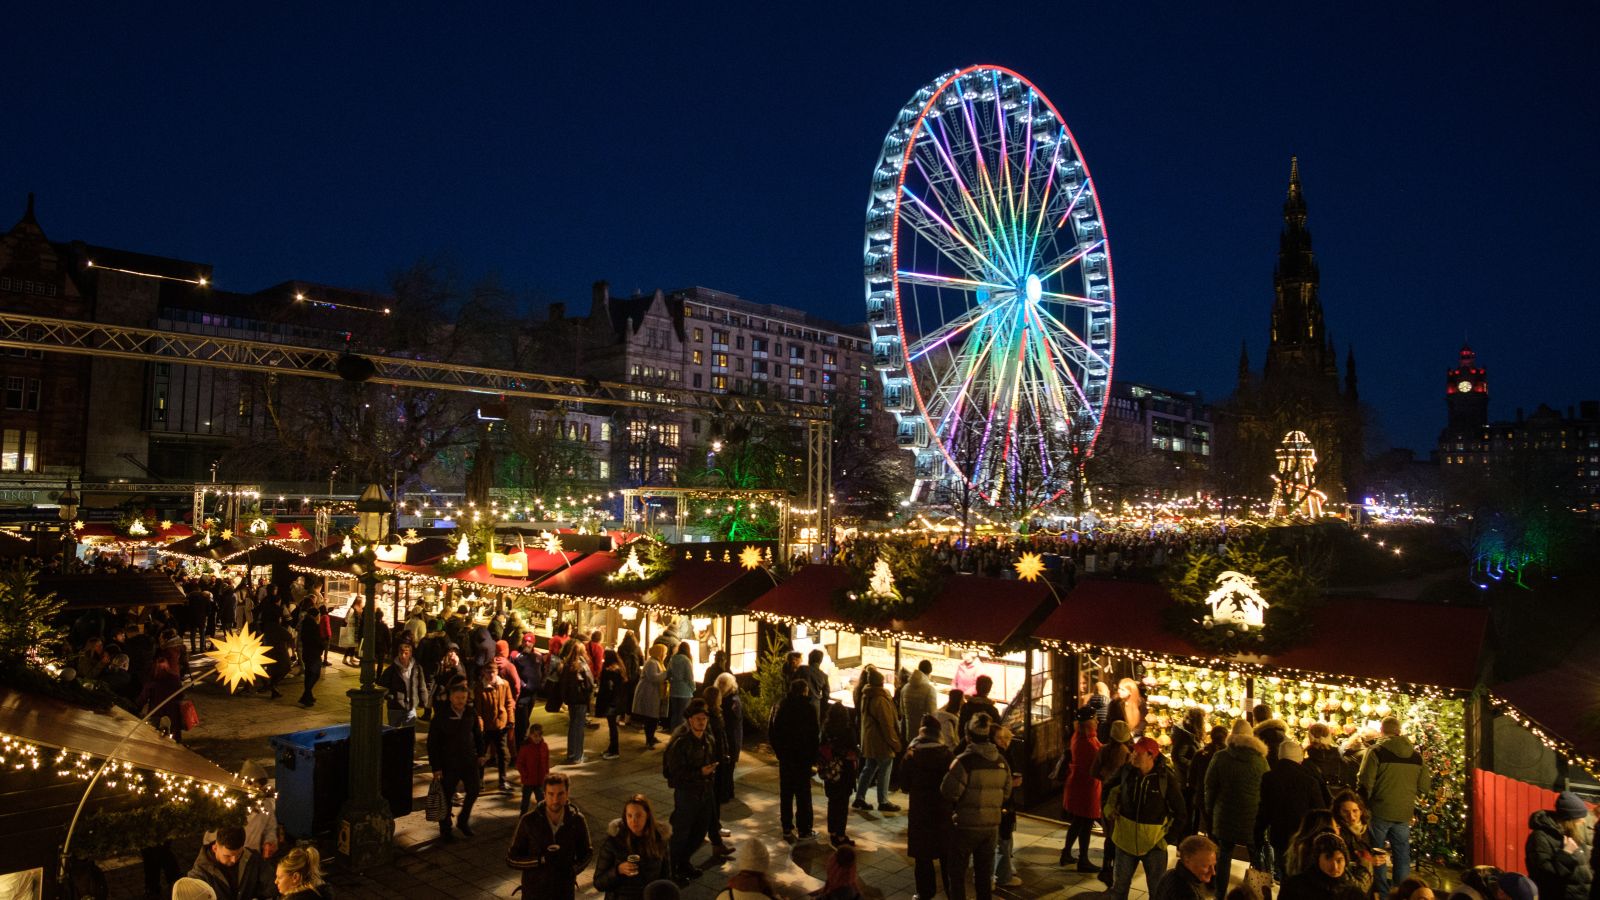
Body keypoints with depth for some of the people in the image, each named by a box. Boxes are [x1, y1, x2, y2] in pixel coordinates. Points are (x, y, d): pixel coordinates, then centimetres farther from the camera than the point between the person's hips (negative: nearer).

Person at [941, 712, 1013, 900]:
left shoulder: (964, 761, -19)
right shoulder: (1001, 761, 1)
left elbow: (950, 792, -19)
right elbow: (1006, 792, 10)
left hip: (966, 825, -5)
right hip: (992, 825, 5)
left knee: (958, 872, 9)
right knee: (984, 873, 18)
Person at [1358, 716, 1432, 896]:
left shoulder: (1376, 751, -12)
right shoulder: (1416, 755, 2)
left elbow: (1365, 783, -16)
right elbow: (1425, 786, 5)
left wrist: (1364, 806, -1)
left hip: (1380, 812, -4)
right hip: (1404, 813, 4)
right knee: (1402, 856, 15)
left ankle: (1382, 893, 9)